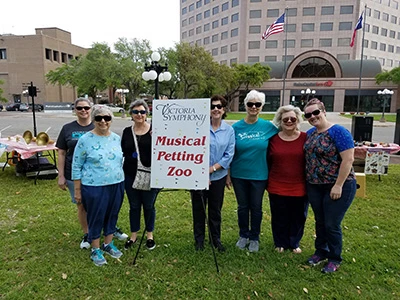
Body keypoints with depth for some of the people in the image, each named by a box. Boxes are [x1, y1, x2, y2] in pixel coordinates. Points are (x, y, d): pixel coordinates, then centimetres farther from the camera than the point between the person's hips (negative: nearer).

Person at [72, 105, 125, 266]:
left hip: (116, 185, 5)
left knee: (112, 216, 16)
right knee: (96, 218, 9)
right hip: (94, 187, -4)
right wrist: (77, 190, -5)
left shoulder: (117, 138, 4)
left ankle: (108, 244, 37)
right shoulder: (85, 140, -9)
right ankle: (95, 250, 29)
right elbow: (76, 166, -5)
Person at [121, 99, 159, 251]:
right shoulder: (127, 131, 5)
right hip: (131, 176, 3)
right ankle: (133, 235, 32)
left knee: (149, 206, 11)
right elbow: (122, 152, 12)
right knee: (134, 206, 14)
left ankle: (150, 235, 31)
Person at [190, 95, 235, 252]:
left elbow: (229, 155, -4)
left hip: (218, 176, 2)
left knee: (216, 209, 15)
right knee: (199, 209, 11)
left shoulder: (229, 130, -1)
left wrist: (212, 168, -13)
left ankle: (216, 239, 33)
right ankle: (199, 239, 29)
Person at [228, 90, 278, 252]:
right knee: (242, 207, 14)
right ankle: (243, 235, 34)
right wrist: (228, 174, 0)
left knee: (256, 207, 12)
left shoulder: (268, 126, -6)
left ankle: (254, 238, 32)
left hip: (259, 175, 0)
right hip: (239, 175, 1)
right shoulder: (236, 127, -5)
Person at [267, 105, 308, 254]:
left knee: (298, 217, 15)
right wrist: (266, 182, 7)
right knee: (279, 218, 13)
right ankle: (280, 243, 35)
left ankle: (294, 243, 37)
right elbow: (268, 162, 6)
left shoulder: (305, 138, -4)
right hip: (277, 187, 1)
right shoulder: (273, 139, -1)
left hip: (300, 188, 0)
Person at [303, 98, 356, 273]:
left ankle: (334, 259, 25)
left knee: (332, 224, 4)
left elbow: (348, 160, -19)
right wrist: (308, 180, 10)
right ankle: (321, 252, 36)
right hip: (314, 186, 6)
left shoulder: (338, 132, -15)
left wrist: (338, 186, -20)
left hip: (337, 187, -6)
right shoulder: (310, 133, 7)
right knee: (320, 222, 17)